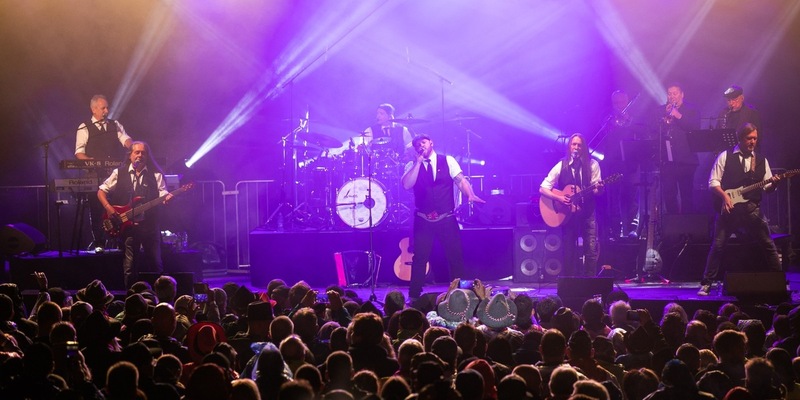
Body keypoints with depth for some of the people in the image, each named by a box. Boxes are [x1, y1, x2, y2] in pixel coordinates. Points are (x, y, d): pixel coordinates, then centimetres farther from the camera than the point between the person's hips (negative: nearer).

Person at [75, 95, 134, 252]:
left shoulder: (115, 125, 14)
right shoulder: (84, 128, 4)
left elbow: (126, 140, 0)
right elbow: (79, 153, -1)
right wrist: (90, 161, -21)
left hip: (116, 172, 3)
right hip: (95, 175, -3)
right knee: (96, 208, -2)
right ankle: (98, 243, 6)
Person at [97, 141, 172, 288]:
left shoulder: (155, 174, 6)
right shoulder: (119, 173, 7)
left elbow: (163, 193, -3)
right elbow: (101, 192, 10)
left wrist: (167, 197, -27)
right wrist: (108, 208, -5)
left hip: (149, 225, 0)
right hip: (128, 225, 0)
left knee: (155, 264, 1)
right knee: (129, 266, 2)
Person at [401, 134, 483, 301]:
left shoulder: (448, 161, 5)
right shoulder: (412, 166, 5)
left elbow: (461, 180, -4)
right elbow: (407, 185, -11)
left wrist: (470, 195, -22)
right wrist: (418, 163, -12)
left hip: (447, 219, 0)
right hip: (423, 221, 0)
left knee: (456, 256, 3)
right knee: (420, 258, -2)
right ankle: (414, 297, 6)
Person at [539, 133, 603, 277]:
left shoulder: (592, 165, 2)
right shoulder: (561, 166, 0)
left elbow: (597, 190, -1)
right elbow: (543, 189, -2)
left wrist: (599, 189, -25)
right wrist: (559, 198, -17)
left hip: (587, 212, 0)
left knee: (592, 249, -7)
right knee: (569, 251, 2)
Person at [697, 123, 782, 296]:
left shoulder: (761, 160, 13)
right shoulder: (726, 156, 4)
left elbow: (767, 187, 12)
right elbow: (713, 181, 0)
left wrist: (773, 184, -10)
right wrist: (724, 196, -15)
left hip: (751, 209, 2)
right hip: (728, 208, -2)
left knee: (768, 245, 1)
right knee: (718, 246, -5)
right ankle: (706, 283, 2)